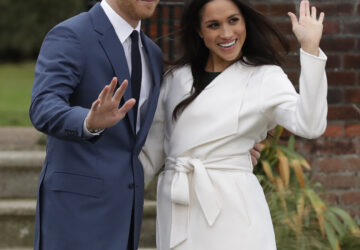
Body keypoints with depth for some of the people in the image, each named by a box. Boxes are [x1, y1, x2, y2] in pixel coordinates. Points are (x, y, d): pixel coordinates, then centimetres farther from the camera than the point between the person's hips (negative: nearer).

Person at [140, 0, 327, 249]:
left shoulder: (265, 78, 0)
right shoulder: (176, 79, 11)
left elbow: (310, 125, -17)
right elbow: (151, 153, 16)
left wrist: (310, 49, -20)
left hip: (232, 208, -3)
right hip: (176, 211, 4)